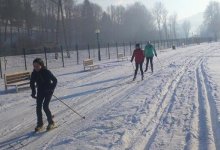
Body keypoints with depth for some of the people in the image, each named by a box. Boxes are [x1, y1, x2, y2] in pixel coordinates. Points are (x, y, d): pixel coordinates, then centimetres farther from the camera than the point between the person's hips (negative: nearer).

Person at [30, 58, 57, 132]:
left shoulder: (46, 72, -22)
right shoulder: (34, 73, -9)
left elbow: (55, 80, -14)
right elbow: (32, 83, 6)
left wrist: (51, 89, -19)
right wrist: (33, 92, 0)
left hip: (48, 91, -5)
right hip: (40, 91, 5)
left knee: (45, 106, -13)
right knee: (38, 107, -1)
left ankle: (51, 123, 4)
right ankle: (40, 124, 14)